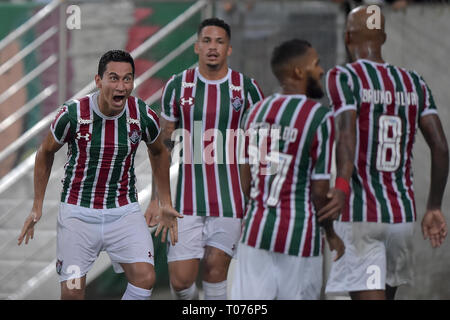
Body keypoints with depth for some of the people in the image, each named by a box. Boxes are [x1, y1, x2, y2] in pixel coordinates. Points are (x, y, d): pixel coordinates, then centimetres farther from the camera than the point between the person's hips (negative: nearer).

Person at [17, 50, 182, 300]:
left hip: (124, 211, 1)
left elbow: (158, 152, 13)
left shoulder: (144, 116, -10)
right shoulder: (73, 114, -15)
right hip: (78, 211, -1)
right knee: (72, 292, -4)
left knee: (145, 279, -17)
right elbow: (46, 152, 5)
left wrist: (166, 204, 14)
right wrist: (37, 207, 6)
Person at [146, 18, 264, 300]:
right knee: (181, 280, -6)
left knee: (215, 273, -1)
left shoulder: (246, 88, 1)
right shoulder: (178, 86, 3)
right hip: (187, 200, 1)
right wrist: (156, 199, 5)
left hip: (230, 200, 0)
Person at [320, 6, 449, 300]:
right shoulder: (414, 84, 11)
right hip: (402, 213, 5)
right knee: (386, 293, 18)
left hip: (359, 215, -5)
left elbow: (347, 132, -22)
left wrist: (342, 186, -36)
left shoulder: (343, 77, -4)